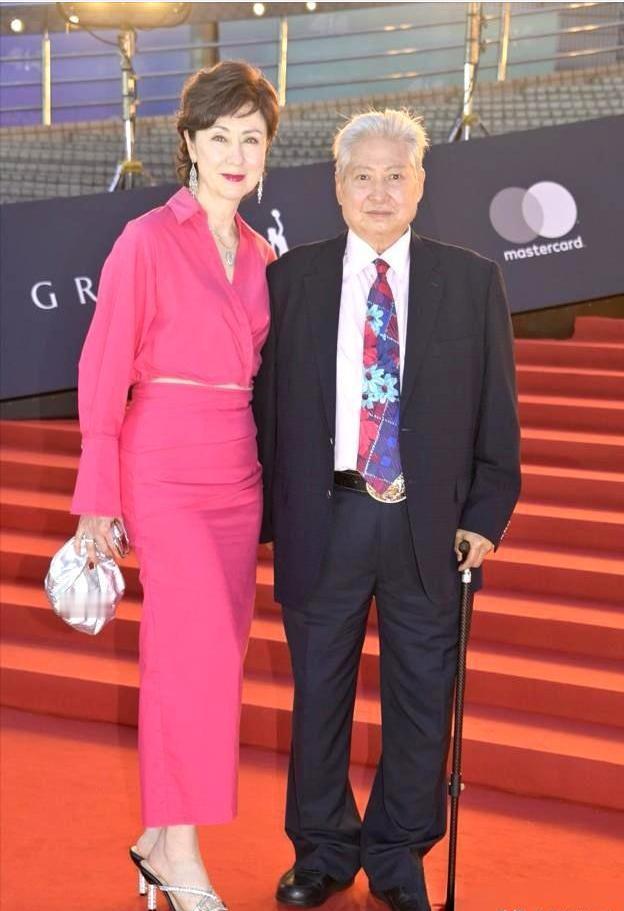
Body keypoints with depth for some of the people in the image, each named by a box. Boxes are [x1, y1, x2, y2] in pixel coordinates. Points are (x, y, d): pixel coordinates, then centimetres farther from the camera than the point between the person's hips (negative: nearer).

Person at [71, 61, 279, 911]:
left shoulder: (260, 256, 12)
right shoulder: (147, 241, -6)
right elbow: (104, 373, -6)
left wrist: (274, 480, 12)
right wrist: (98, 500, -8)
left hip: (239, 474, 6)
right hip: (167, 471, -6)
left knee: (196, 658, 8)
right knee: (203, 657, -12)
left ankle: (162, 838, 20)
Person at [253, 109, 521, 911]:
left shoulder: (472, 282, 3)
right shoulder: (290, 279, 3)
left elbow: (497, 409, 4)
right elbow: (267, 405, 3)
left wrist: (485, 514, -2)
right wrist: (269, 515, -1)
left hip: (429, 525, 0)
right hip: (323, 518, 0)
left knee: (421, 700, 10)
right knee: (319, 694, 12)